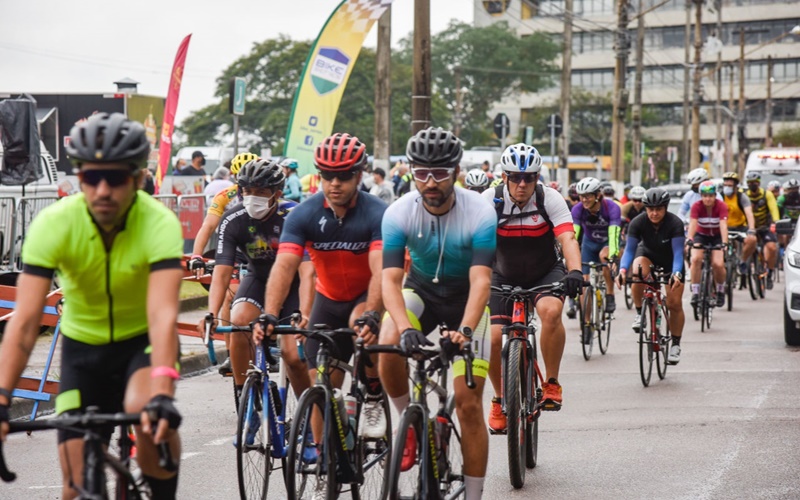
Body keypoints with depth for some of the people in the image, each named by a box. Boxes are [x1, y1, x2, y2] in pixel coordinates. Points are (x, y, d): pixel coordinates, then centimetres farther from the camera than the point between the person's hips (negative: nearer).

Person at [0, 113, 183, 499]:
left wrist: (162, 395, -53)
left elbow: (163, 315, -38)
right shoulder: (54, 223, -23)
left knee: (146, 411, -34)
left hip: (142, 340, -1)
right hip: (82, 346, 2)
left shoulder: (159, 224, -26)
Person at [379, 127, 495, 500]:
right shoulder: (399, 213, -21)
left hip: (465, 298, -1)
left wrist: (465, 330, -50)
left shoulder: (480, 214, -25)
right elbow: (390, 278, -28)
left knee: (468, 402, -9)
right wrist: (405, 328, -46)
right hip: (421, 290, 1)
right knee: (389, 347, -32)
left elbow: (481, 280, -33)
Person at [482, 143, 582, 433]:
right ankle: (500, 400, 12)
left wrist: (575, 271, -47)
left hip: (545, 273, -1)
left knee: (551, 310, -34)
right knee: (492, 338, -15)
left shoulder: (550, 199, -18)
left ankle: (552, 384, -15)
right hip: (504, 277, 1)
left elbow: (567, 238, -29)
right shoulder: (490, 201, -17)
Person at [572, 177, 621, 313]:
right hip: (590, 243, 3)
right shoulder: (578, 209, -24)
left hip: (608, 242, -3)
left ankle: (610, 295, -21)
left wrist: (613, 255, -54)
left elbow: (613, 233, -40)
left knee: (604, 255, -36)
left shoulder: (611, 207, -31)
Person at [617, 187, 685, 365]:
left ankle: (675, 345, 10)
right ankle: (639, 313, -15)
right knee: (637, 272, -36)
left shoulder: (675, 223, -31)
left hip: (670, 260, -1)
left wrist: (676, 274, -52)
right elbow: (629, 249, -26)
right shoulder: (638, 223, -27)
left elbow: (678, 252, -35)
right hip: (648, 253, 1)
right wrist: (623, 269, -45)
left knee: (675, 303, -9)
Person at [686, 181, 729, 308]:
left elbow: (723, 226, -31)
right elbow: (692, 224, -31)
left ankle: (720, 291, 9)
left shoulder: (721, 206, -20)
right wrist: (689, 240, -48)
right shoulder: (696, 206, -19)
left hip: (717, 236, -1)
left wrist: (724, 243, -46)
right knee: (696, 259, -27)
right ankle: (695, 293, -18)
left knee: (718, 264, -20)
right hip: (701, 236, 1)